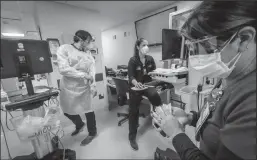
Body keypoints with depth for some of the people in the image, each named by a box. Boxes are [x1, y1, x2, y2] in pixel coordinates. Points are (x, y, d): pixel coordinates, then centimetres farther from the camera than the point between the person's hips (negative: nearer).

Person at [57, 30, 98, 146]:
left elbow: (92, 69, -6)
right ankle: (79, 125, 49)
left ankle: (92, 133, 32)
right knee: (68, 111, 18)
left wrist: (93, 85, -19)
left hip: (84, 87, 1)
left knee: (88, 110, 8)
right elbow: (63, 69, -20)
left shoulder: (88, 53, 3)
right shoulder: (64, 48, -8)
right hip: (68, 87, 0)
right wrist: (84, 75, -22)